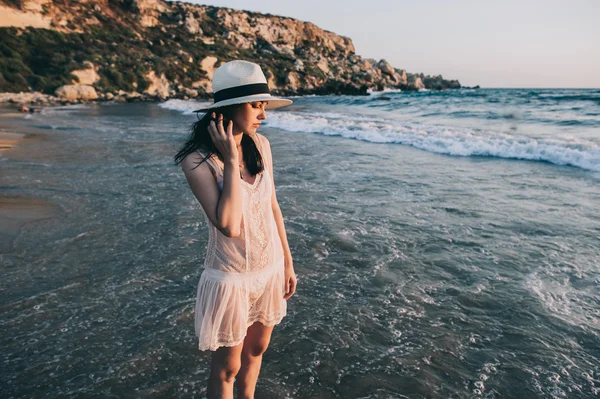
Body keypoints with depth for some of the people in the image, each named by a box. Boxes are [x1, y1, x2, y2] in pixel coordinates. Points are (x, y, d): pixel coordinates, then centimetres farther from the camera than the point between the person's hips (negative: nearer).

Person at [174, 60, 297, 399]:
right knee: (227, 368, 15)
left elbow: (272, 206, 5)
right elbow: (229, 226, -31)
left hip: (271, 269, 6)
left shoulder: (260, 145, -5)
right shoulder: (198, 160, -21)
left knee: (256, 349, 25)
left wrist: (288, 263, 10)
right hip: (232, 278, -5)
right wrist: (231, 159, -26)